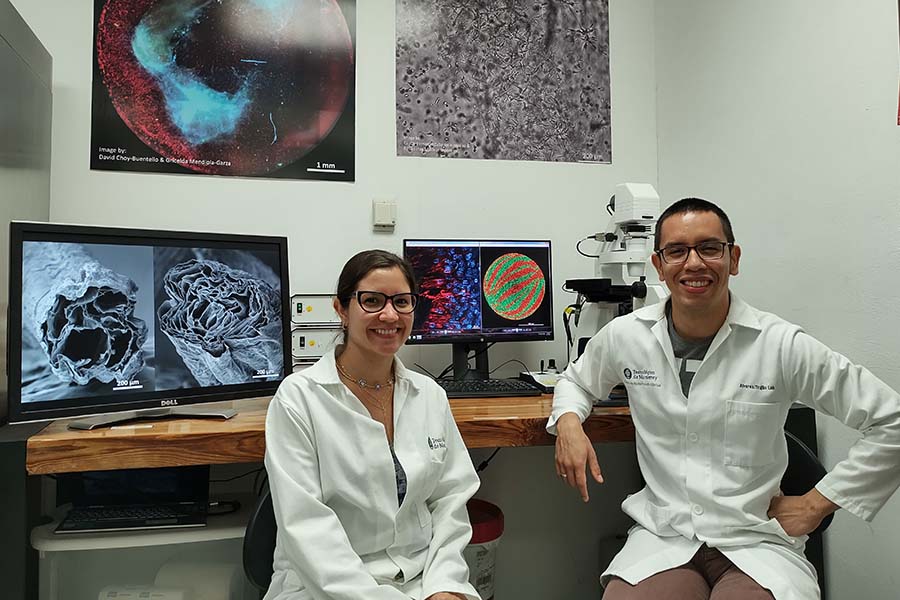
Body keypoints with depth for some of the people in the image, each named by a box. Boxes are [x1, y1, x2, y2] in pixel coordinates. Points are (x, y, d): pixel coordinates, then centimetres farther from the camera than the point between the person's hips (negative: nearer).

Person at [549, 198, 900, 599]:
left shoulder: (782, 346, -8)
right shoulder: (625, 335, 0)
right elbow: (576, 381, 20)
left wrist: (817, 504, -1)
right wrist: (568, 422, -3)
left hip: (756, 540, 0)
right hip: (661, 534, 1)